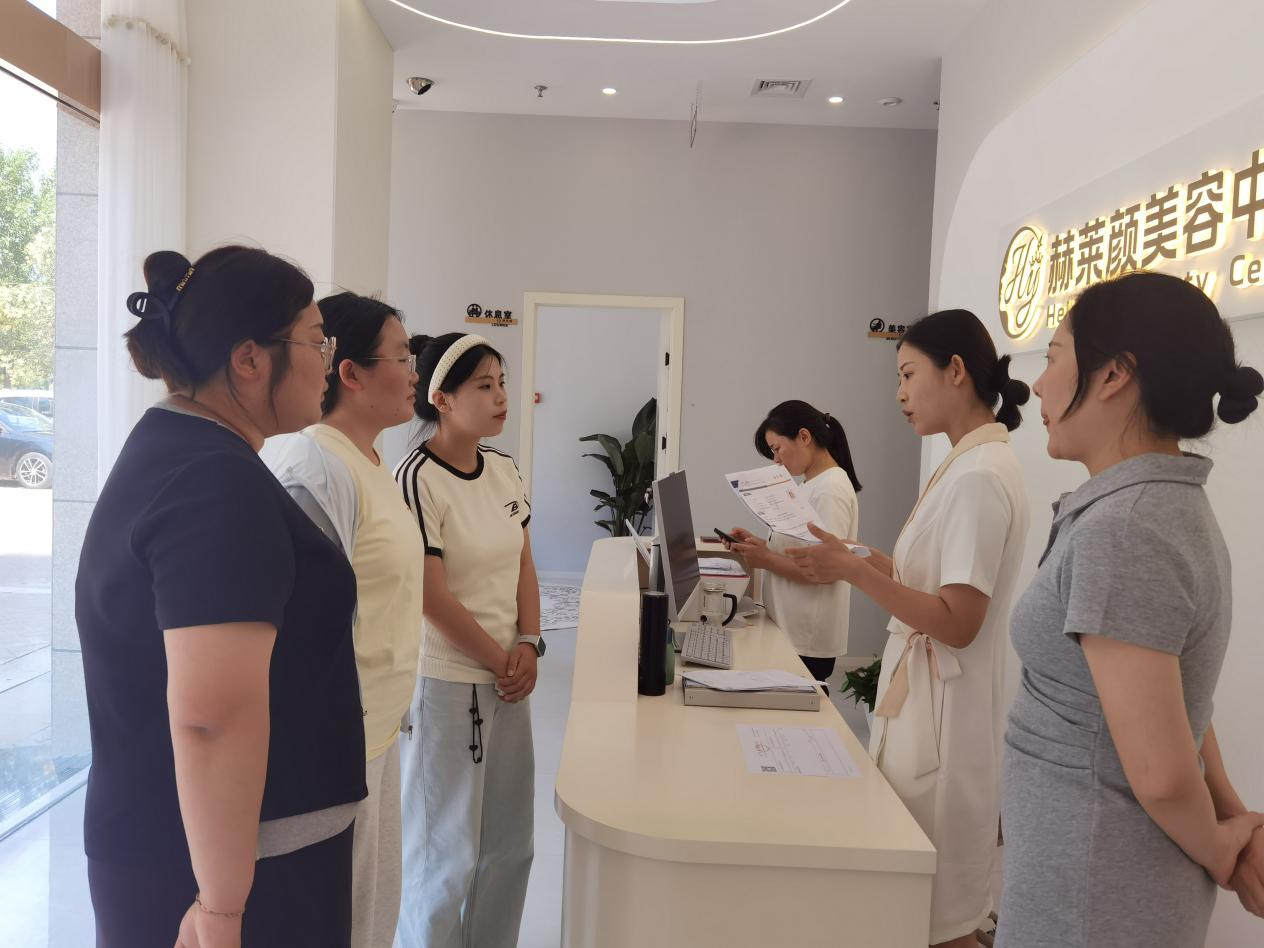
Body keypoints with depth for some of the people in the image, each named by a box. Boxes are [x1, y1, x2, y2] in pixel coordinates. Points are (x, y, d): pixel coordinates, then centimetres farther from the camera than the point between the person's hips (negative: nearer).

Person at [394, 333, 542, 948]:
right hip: (445, 683, -7)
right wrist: (500, 661, -8)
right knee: (447, 853, 7)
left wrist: (528, 645, -3)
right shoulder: (417, 479, -16)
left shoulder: (505, 471, 6)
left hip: (506, 678, 7)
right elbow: (433, 598, -16)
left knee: (510, 842, 16)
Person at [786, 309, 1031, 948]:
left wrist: (854, 572, -29)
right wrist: (858, 560, 9)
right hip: (921, 693, 9)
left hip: (941, 707, -9)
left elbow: (958, 623, -23)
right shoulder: (970, 465, 11)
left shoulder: (980, 475, -19)